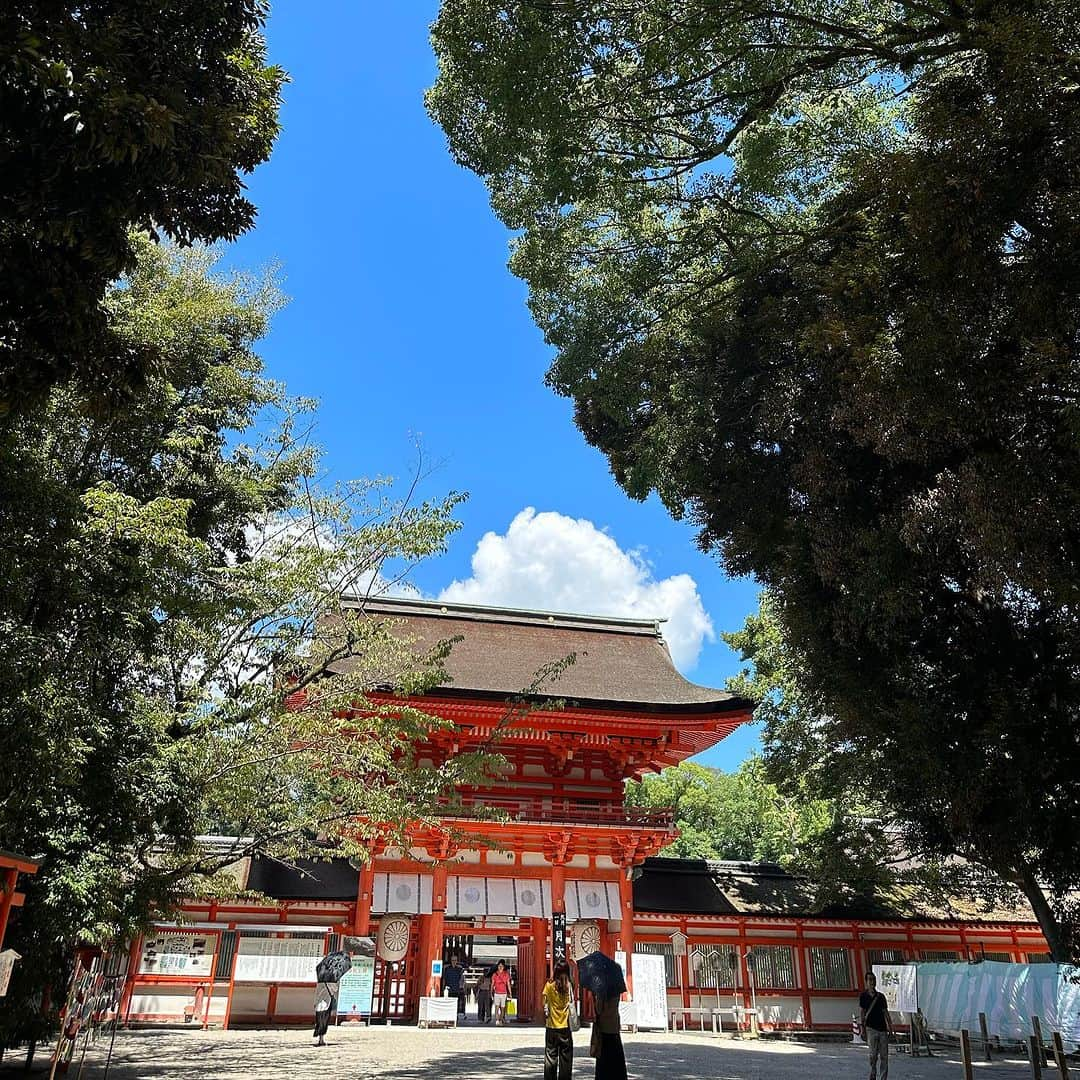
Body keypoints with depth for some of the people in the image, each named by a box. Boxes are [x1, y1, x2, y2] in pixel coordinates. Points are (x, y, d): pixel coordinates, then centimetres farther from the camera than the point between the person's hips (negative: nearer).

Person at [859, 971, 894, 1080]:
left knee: (884, 1055, 2)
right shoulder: (863, 996, 0)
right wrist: (863, 1029, -5)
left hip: (882, 1028, 3)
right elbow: (862, 1013, 0)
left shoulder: (881, 996, 9)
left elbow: (885, 1012, 12)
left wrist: (890, 1026, 6)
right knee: (873, 1054, -4)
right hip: (871, 1029, -3)